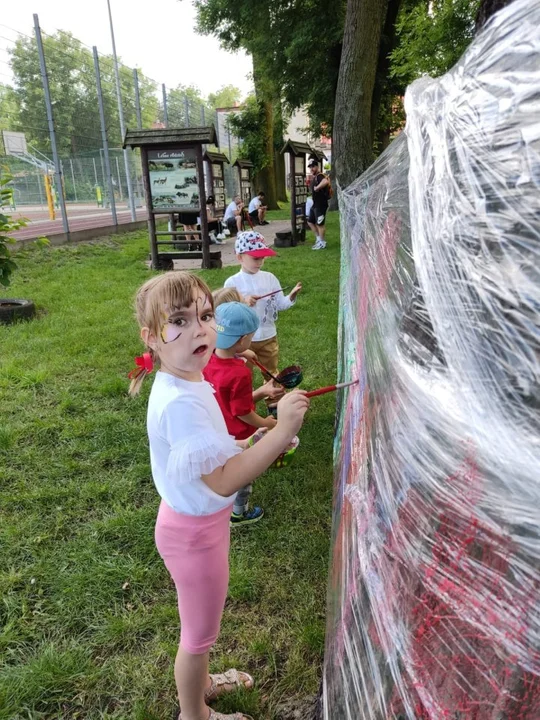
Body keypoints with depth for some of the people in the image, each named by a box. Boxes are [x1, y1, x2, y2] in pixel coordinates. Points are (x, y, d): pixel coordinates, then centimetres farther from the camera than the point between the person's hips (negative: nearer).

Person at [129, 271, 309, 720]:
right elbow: (223, 481, -34)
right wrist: (281, 432, -38)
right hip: (195, 529, -9)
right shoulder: (180, 402, -34)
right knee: (200, 632, 18)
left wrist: (252, 444, -1)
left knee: (201, 620, 32)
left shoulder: (187, 383, -3)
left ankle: (200, 681, 59)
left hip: (199, 520, 9)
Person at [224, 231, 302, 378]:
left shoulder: (269, 278, -2)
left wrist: (291, 296, -21)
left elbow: (280, 305, -2)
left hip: (268, 337, 3)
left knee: (271, 374, 21)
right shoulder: (232, 282, -12)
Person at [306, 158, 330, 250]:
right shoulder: (314, 177, 12)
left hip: (321, 205, -10)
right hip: (315, 204, 10)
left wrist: (317, 187, -30)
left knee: (319, 224, -1)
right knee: (310, 222, 17)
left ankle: (322, 243, 11)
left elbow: (326, 181, -40)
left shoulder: (320, 176, -18)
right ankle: (319, 239, 27)